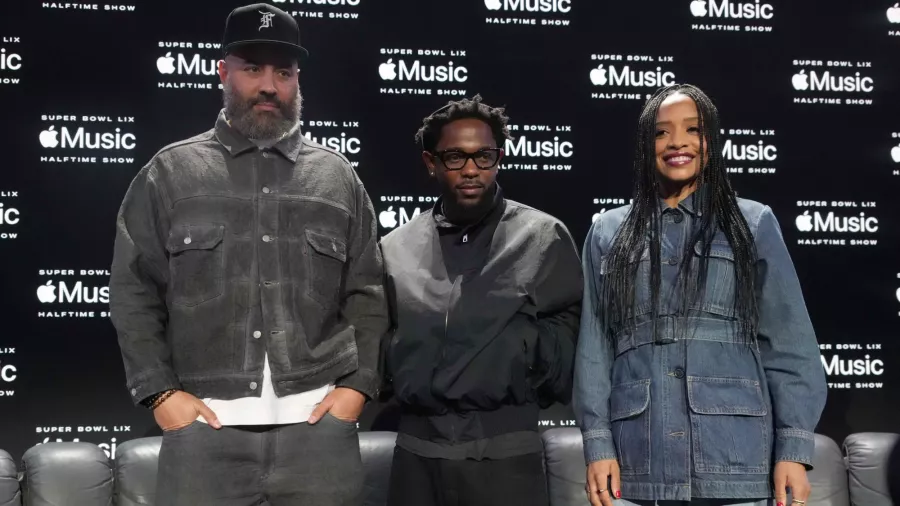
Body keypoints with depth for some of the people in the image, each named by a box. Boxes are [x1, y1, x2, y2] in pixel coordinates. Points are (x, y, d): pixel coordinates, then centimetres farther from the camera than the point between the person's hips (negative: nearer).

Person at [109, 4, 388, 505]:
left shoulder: (338, 176, 11)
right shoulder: (170, 172, 7)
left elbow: (368, 293, 11)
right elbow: (134, 291, 6)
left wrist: (358, 384, 1)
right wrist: (161, 391, -2)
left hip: (319, 421, 1)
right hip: (205, 423, -1)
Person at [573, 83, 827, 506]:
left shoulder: (754, 223, 8)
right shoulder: (608, 233, 12)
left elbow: (789, 343, 3)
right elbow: (594, 348, 8)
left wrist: (794, 448, -5)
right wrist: (597, 444, -2)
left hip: (735, 461, -1)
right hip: (638, 463, 1)